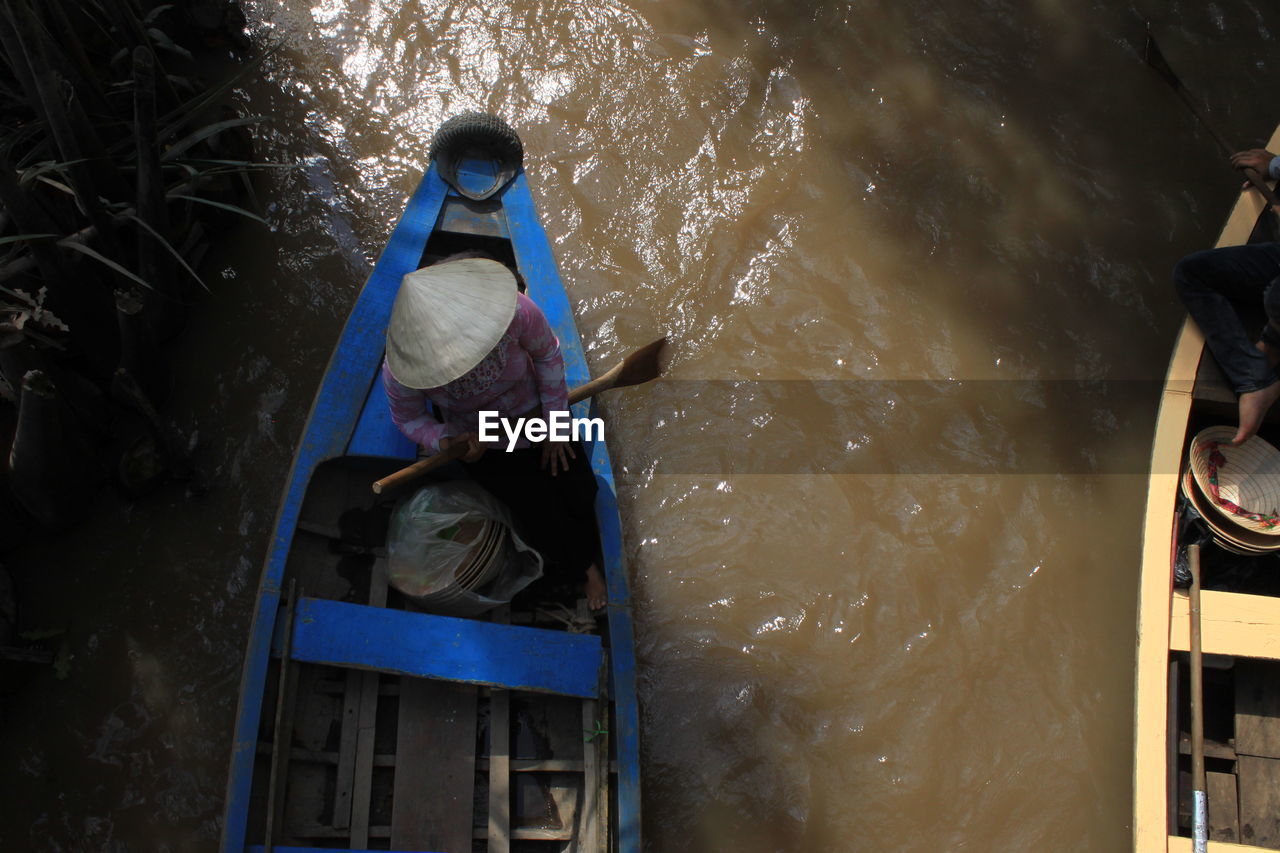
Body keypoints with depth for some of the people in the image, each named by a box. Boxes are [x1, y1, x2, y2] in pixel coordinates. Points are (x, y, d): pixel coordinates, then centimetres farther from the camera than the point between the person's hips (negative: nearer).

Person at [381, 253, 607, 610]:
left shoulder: (516, 312, -35)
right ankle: (586, 566, 24)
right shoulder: (400, 372, -34)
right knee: (539, 507, -12)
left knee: (579, 491, -7)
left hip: (533, 409, 1)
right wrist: (444, 441, -31)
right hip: (479, 442, -1)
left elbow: (546, 353, -12)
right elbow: (408, 419, -10)